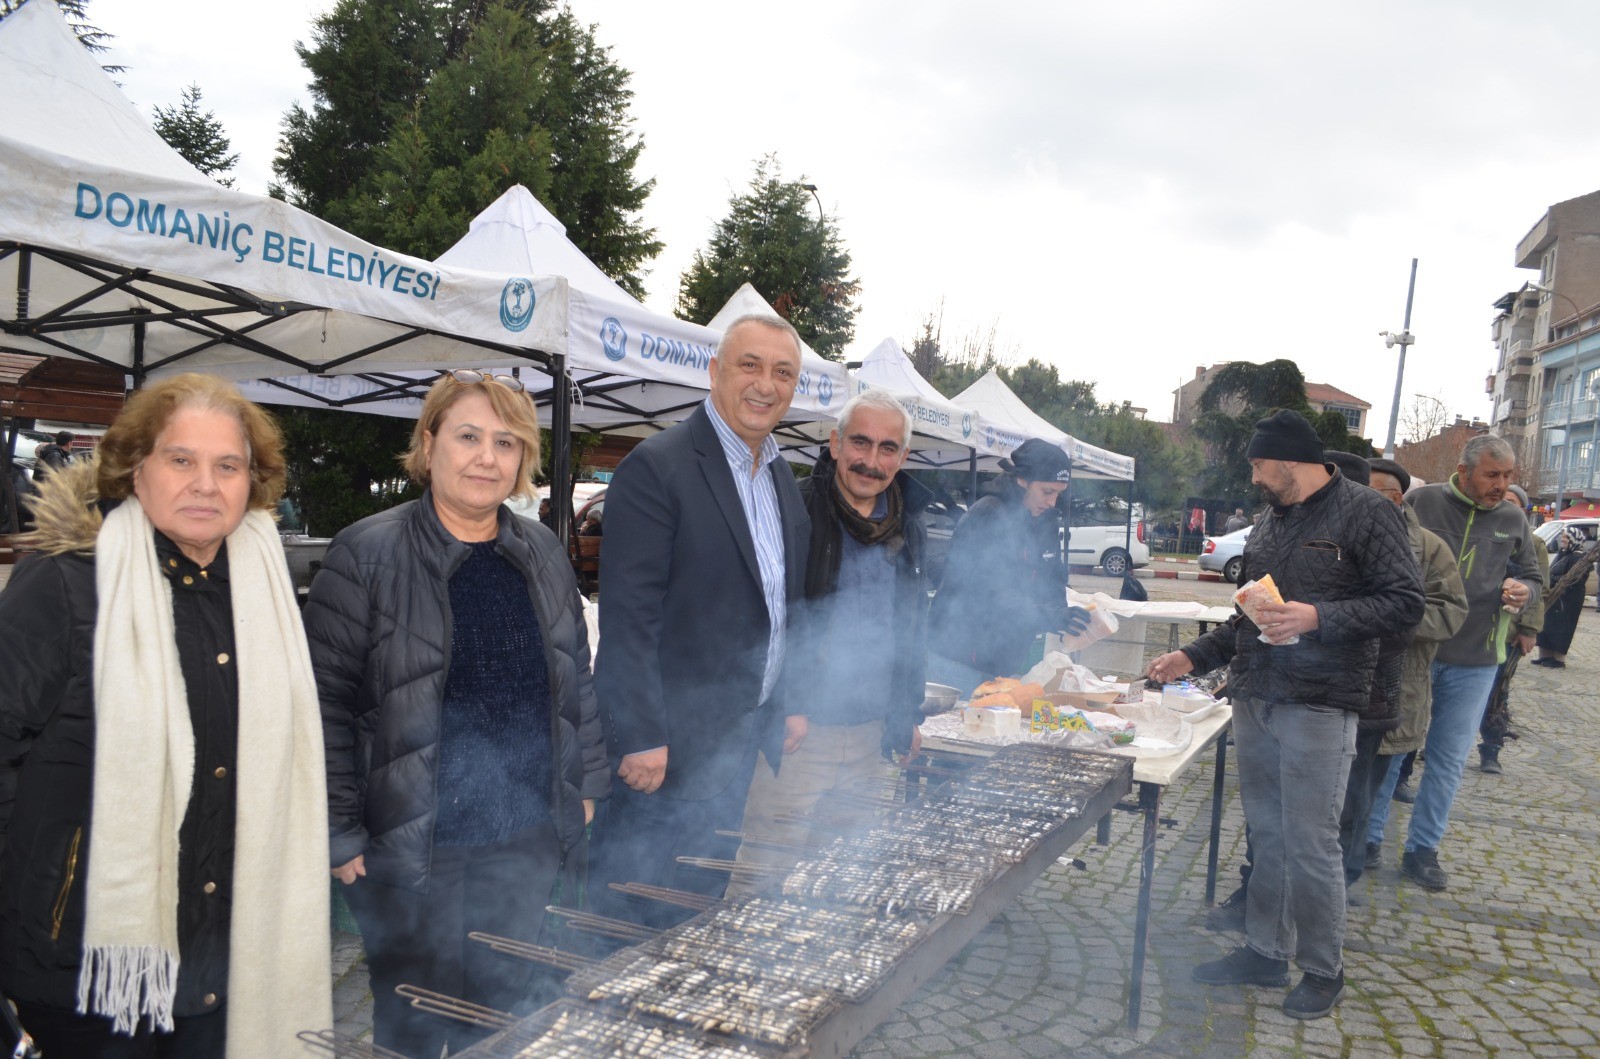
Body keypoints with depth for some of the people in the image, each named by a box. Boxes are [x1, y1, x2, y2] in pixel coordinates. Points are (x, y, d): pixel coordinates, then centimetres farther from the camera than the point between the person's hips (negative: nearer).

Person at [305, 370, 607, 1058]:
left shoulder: (542, 554, 4)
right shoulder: (367, 555, -11)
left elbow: (577, 678, 12)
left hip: (529, 845, 4)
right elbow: (326, 704, -10)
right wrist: (341, 835, -11)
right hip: (412, 850, -4)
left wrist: (585, 788, 10)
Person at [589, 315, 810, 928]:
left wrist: (792, 705, 15)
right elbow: (628, 615, -18)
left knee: (703, 902, 19)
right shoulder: (657, 468, -15)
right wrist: (641, 738, -19)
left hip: (745, 734, 8)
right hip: (672, 742, -8)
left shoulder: (781, 478, 11)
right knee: (642, 917, 4)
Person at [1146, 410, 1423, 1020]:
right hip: (1255, 699, 7)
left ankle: (1323, 970, 18)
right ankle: (1266, 952, 26)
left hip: (1318, 706, -7)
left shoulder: (1364, 512, -6)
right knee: (1266, 834, 13)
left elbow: (1406, 602, -12)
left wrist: (1319, 618, -22)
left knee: (1310, 842, -1)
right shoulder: (1271, 524, 17)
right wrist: (1195, 657, 17)